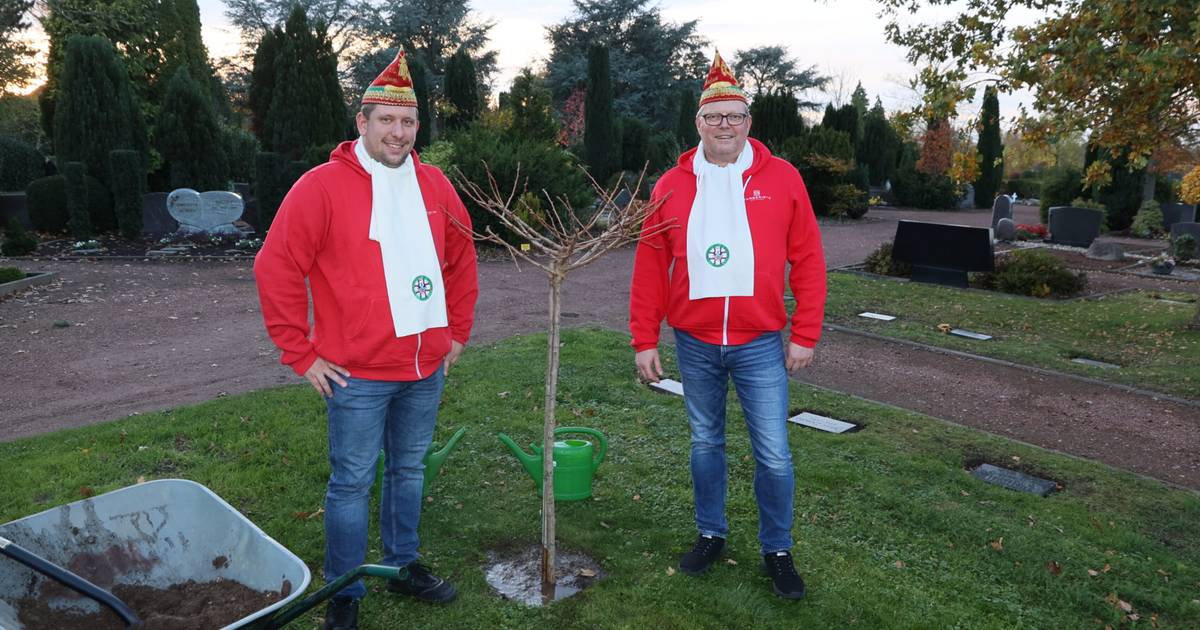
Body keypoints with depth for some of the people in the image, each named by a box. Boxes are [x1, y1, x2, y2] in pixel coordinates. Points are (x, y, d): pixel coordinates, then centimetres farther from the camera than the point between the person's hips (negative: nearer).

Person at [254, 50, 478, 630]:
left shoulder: (433, 185, 6)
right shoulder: (322, 186, -10)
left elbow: (461, 258, 17)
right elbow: (276, 268, -11)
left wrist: (458, 331, 13)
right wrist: (301, 354, -10)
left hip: (427, 369, 5)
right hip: (358, 374, -5)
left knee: (409, 470, 18)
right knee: (352, 482, 5)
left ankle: (404, 566, 36)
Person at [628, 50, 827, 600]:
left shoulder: (781, 179, -3)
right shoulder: (672, 185, 0)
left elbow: (807, 262, -2)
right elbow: (649, 269, 2)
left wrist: (804, 335, -4)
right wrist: (644, 340, 0)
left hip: (760, 344, -1)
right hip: (693, 344, 2)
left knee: (773, 455, 4)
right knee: (705, 444, 16)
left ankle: (777, 551, 24)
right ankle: (710, 534, 35)